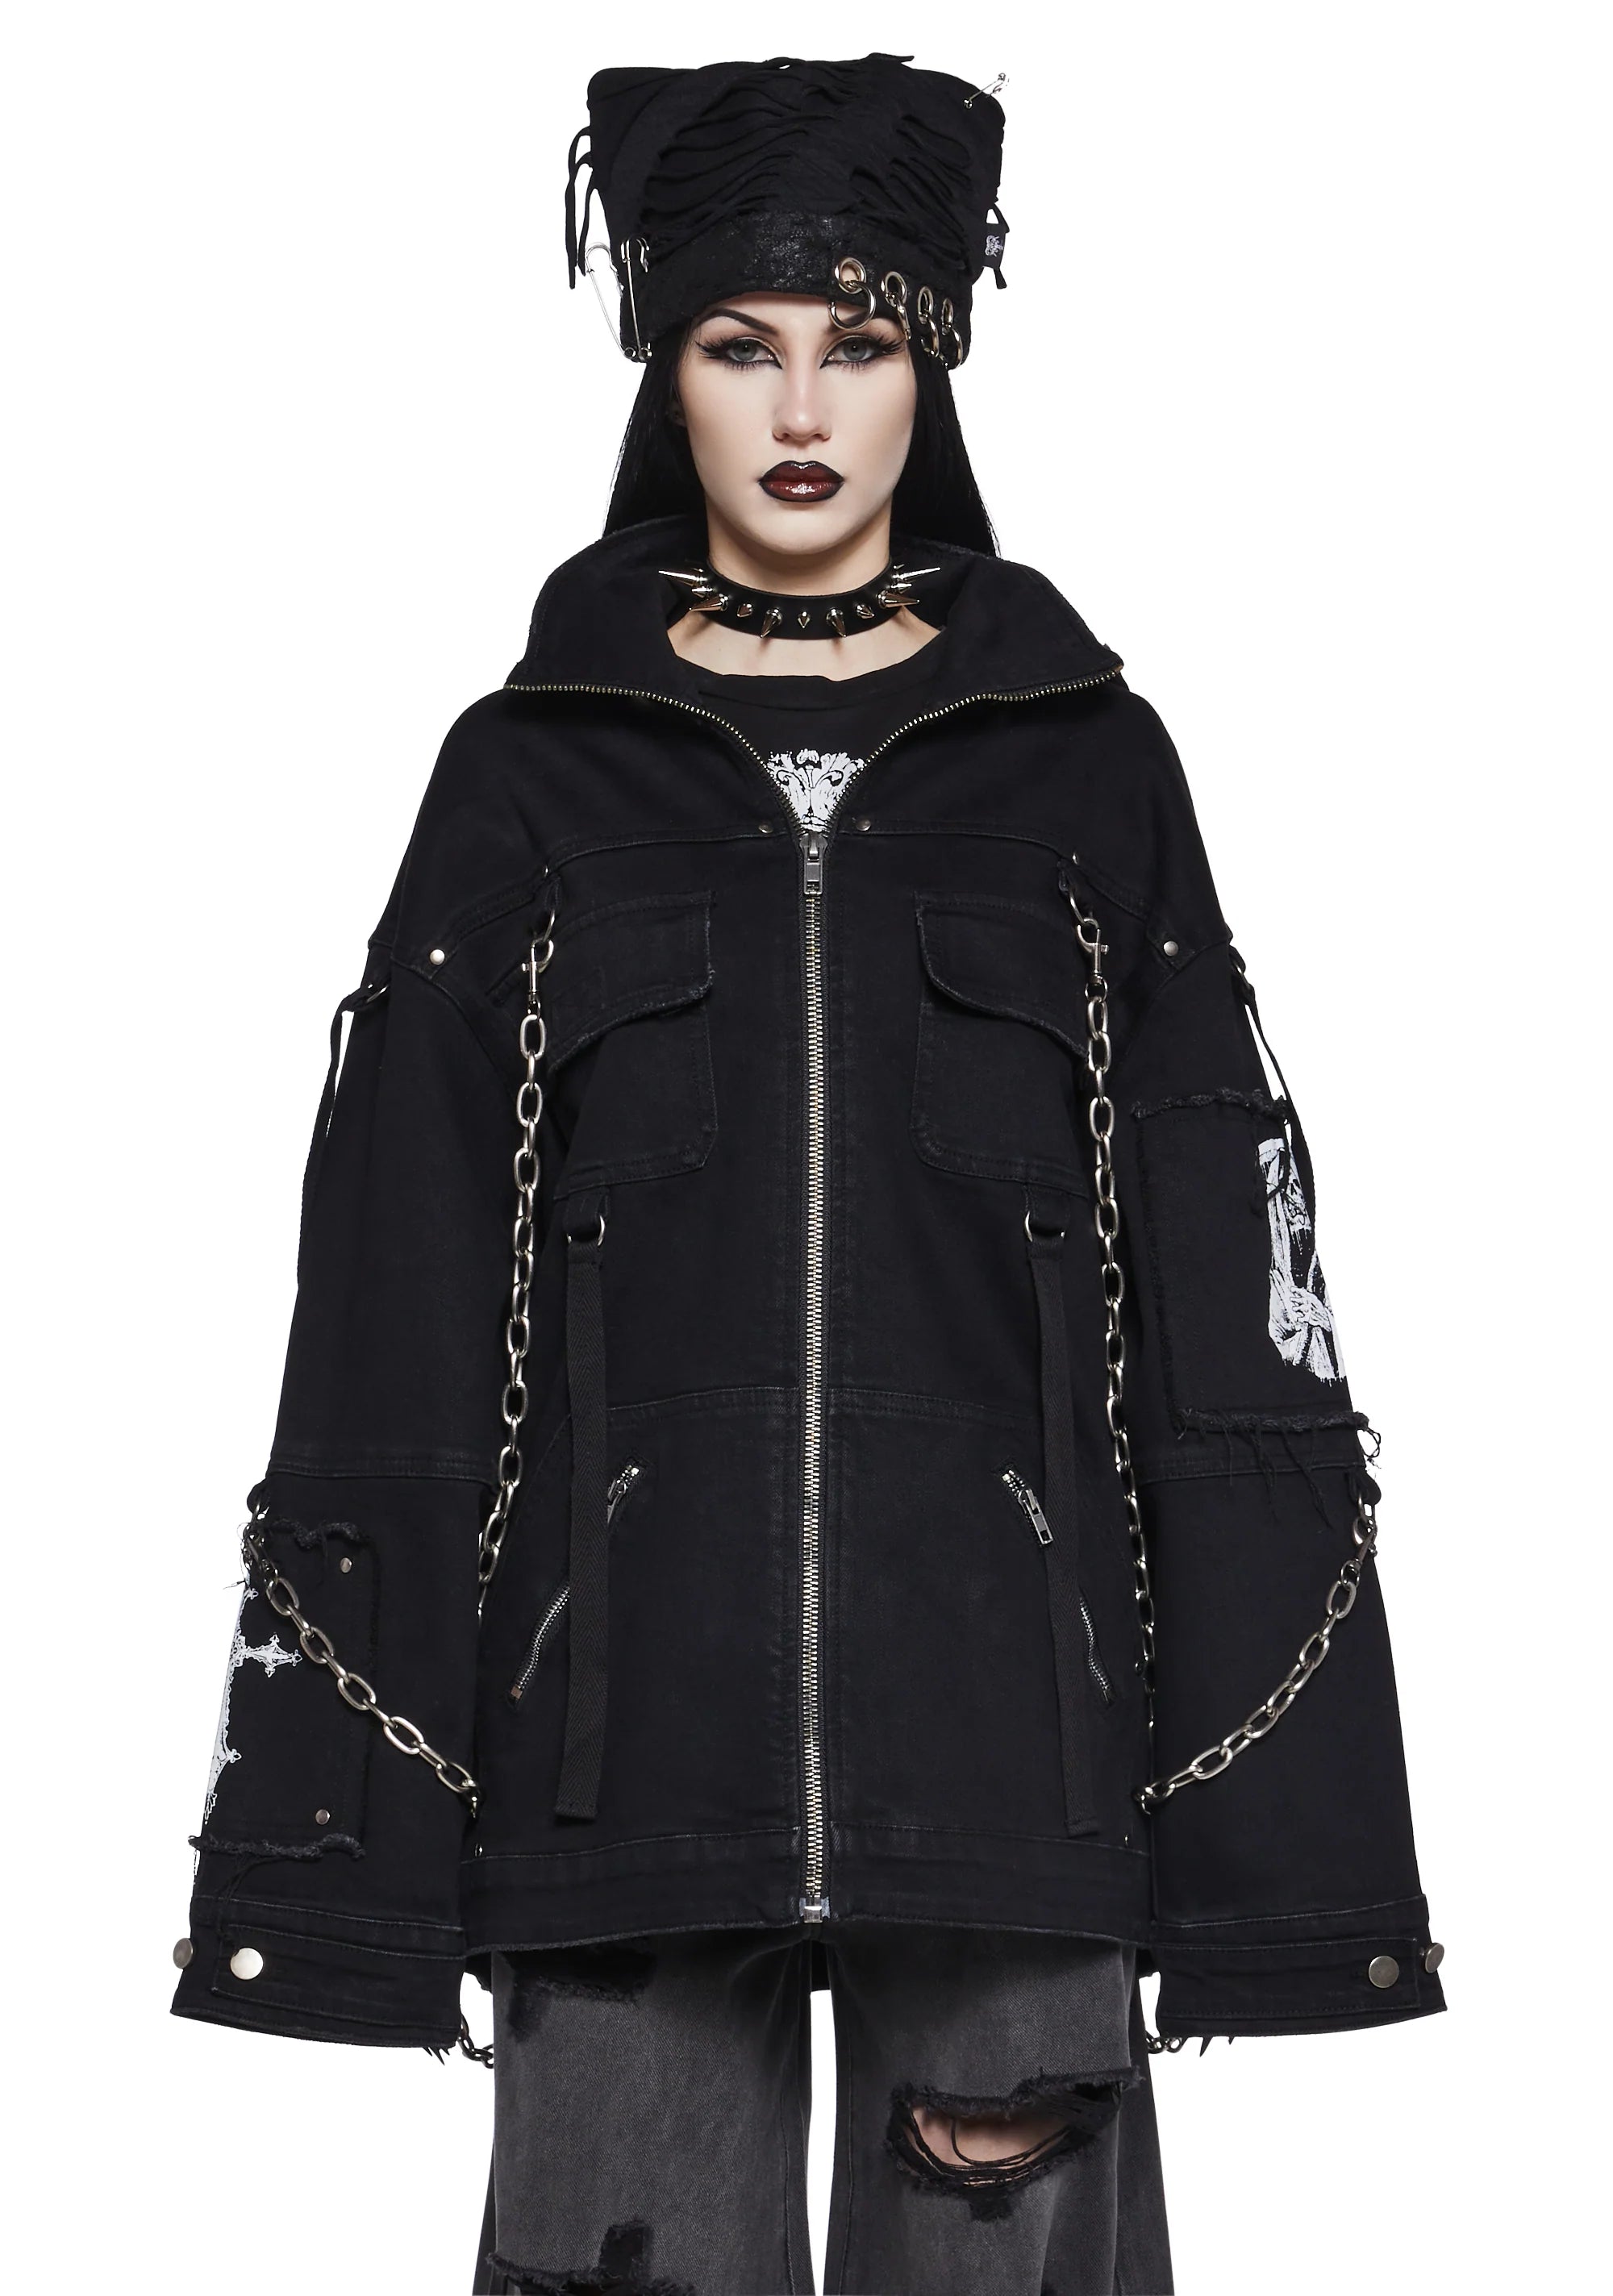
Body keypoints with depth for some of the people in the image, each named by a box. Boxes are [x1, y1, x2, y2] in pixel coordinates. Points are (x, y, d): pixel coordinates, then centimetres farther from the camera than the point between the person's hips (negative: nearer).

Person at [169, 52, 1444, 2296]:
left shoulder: (1085, 761, 7)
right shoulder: (533, 774, 7)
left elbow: (1228, 1271, 4)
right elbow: (397, 1289, 5)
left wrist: (1252, 1836, -2)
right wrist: (345, 1833, -1)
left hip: (1000, 1684, 0)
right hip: (630, 1693, 0)